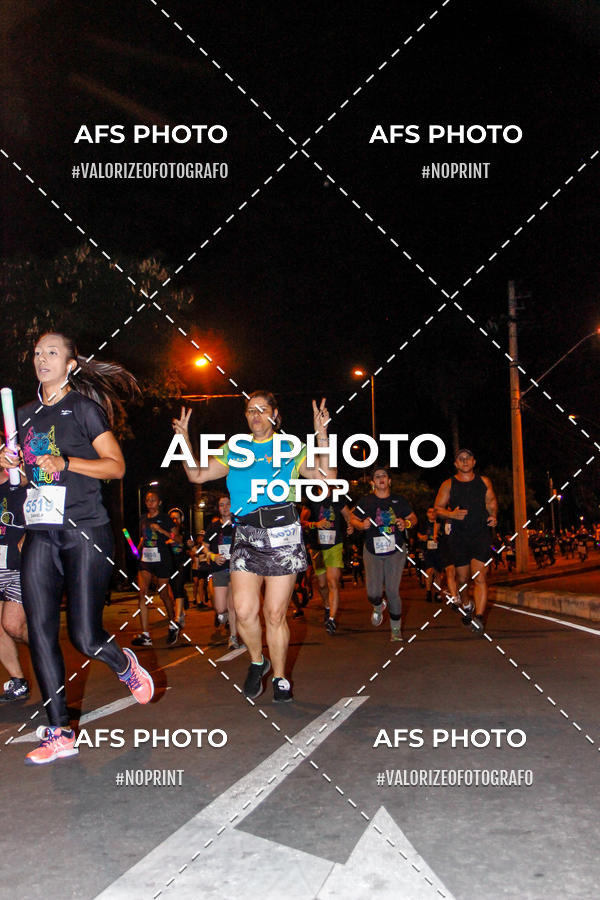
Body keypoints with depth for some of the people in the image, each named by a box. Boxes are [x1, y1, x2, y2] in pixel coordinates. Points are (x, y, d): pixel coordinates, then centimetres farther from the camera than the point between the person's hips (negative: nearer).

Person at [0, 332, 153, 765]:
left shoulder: (84, 408, -1)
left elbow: (116, 466, -5)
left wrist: (65, 462, -16)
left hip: (86, 532, -5)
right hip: (41, 534, 6)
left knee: (85, 636, -8)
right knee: (41, 633, -1)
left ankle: (125, 665, 27)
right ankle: (60, 734, 9)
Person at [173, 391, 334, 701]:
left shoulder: (290, 448, 9)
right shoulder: (234, 451, 17)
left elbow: (326, 475, -3)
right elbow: (197, 475, 13)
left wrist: (322, 435, -11)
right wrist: (184, 439, 3)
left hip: (283, 535, -2)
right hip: (245, 536, 2)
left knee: (275, 614, 1)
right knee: (244, 611, -8)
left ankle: (280, 677, 19)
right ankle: (257, 661, 20)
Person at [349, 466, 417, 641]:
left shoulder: (399, 500, 3)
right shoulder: (366, 501, 1)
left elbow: (413, 518, 11)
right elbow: (353, 519, 8)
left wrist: (406, 523, -12)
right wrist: (362, 525, -14)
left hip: (395, 551, 0)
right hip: (373, 552, 0)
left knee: (393, 591, -3)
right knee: (373, 593, -6)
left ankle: (396, 628, 15)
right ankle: (378, 607, 33)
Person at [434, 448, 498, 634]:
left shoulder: (484, 482, 11)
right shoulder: (448, 485, 5)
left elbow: (491, 502, 20)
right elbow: (438, 508, 5)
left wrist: (493, 516, 0)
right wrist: (451, 514, -16)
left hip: (480, 534, 0)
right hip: (458, 536, 0)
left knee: (479, 577, -12)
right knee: (462, 579, 7)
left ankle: (478, 617, -15)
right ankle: (464, 605, 36)